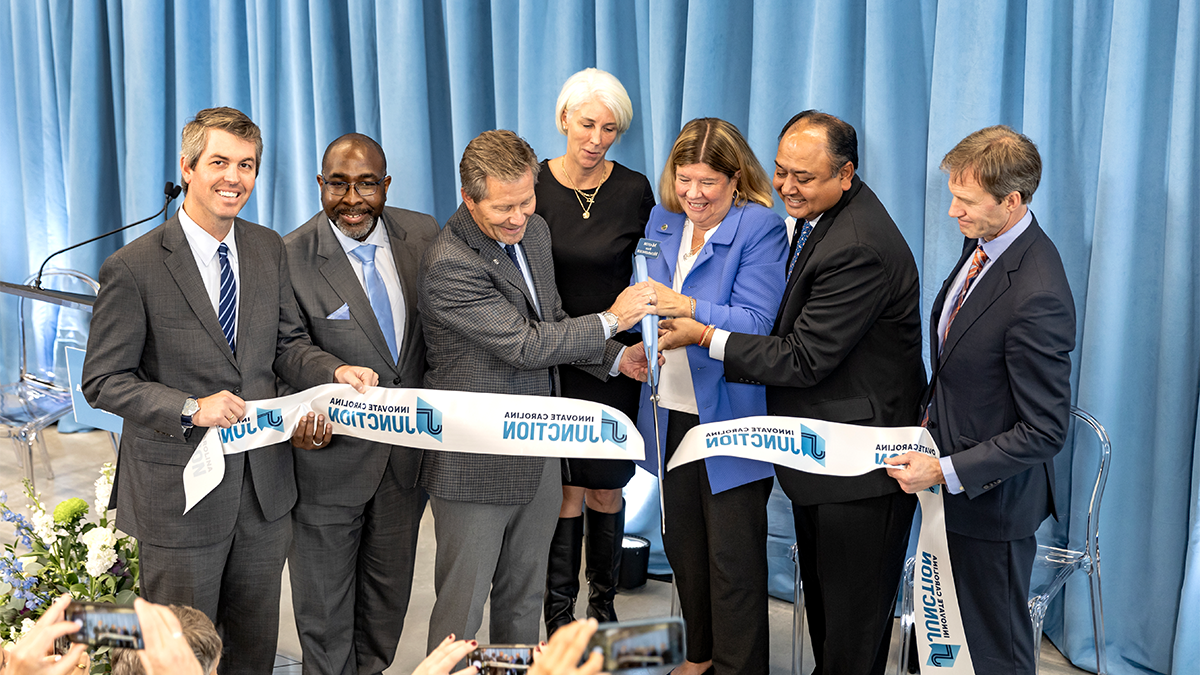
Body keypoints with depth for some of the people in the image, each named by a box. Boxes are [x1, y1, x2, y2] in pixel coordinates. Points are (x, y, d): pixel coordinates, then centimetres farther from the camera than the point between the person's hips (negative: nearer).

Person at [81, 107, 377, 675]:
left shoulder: (269, 249, 3)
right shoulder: (133, 268, -15)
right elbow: (103, 380, -12)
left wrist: (335, 371, -11)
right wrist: (190, 409, -27)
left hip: (265, 483, 5)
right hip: (181, 488, -5)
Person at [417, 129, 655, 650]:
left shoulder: (534, 230, 4)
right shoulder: (448, 265, -23)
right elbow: (525, 345, -25)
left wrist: (614, 357, 4)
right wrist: (611, 320, -16)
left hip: (538, 457, 8)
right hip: (476, 464, -8)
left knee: (525, 596, 20)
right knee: (462, 605, 4)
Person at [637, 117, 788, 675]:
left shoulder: (761, 228, -11)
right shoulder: (663, 222, 8)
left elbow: (756, 323, -20)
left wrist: (687, 307, -33)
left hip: (729, 415, -6)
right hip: (670, 411, 7)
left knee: (732, 557, 0)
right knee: (681, 543, 18)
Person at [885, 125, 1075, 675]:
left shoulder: (1037, 298, -30)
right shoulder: (982, 242, -1)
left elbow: (1045, 432, -26)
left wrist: (946, 471, -24)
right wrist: (935, 413, 9)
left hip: (992, 497, -9)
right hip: (953, 477, 9)